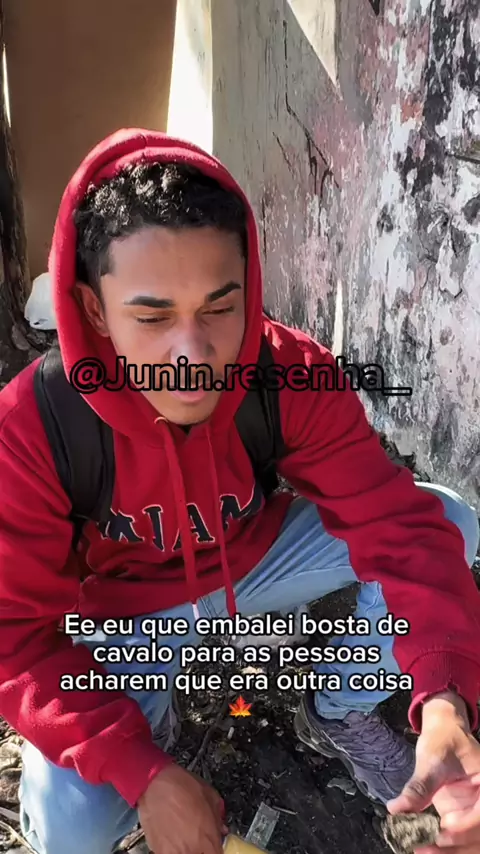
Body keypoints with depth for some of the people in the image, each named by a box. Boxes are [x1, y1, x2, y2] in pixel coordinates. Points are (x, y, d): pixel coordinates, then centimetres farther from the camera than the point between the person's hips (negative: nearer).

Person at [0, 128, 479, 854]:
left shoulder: (296, 377, -24)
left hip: (254, 559, 3)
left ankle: (339, 715, 8)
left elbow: (401, 525, -27)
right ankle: (157, 710, 13)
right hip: (124, 610, -1)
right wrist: (145, 773, -30)